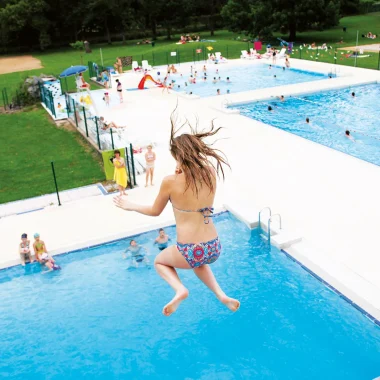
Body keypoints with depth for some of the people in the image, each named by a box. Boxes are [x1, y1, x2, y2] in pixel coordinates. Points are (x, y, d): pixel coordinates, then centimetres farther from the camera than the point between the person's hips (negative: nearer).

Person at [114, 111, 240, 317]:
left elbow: (155, 211, 4)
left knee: (159, 261, 31)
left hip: (189, 253, -5)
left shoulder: (170, 182, -13)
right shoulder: (210, 173, -3)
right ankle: (221, 295, 23)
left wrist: (130, 206, 20)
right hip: (214, 250, 5)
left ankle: (180, 290, 3)